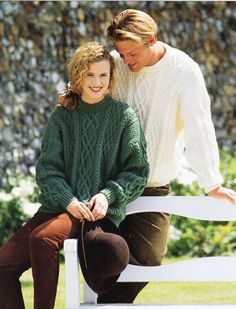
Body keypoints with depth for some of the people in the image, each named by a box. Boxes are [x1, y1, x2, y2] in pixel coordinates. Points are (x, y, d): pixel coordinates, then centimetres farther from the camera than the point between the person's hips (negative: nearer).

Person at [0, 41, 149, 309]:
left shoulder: (124, 116, 3)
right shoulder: (61, 117, 10)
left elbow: (136, 172, 4)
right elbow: (47, 169, 5)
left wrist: (108, 195, -13)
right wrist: (68, 201, -13)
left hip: (101, 211, -4)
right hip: (57, 206, 4)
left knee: (42, 238, -35)